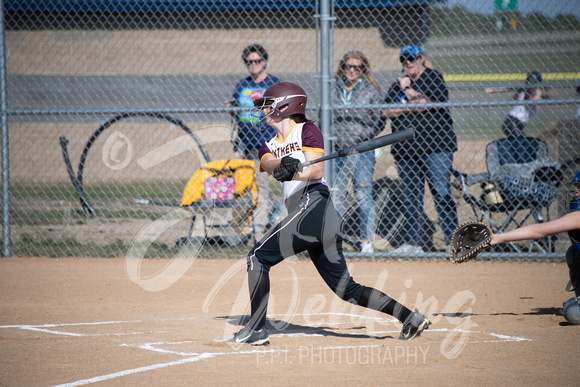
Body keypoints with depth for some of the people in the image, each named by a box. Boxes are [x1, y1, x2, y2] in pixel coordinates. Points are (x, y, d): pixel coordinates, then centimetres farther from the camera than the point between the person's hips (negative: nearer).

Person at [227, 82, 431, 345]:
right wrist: (283, 163, -22)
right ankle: (409, 317, 5)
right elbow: (268, 163, 0)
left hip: (313, 203, -8)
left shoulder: (306, 130, 5)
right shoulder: (269, 146, 25)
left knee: (258, 256, -10)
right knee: (346, 289, 6)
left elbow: (317, 170, -9)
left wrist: (292, 174, -26)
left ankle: (256, 329, -11)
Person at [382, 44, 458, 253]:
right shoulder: (397, 85, 18)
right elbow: (387, 111, 8)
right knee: (410, 196, 6)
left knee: (441, 193, -8)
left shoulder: (433, 78, 3)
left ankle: (453, 241, -7)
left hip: (434, 145, -6)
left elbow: (427, 102, -11)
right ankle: (412, 242, 11)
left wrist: (407, 90, -1)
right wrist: (409, 108, -7)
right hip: (405, 148, 6)